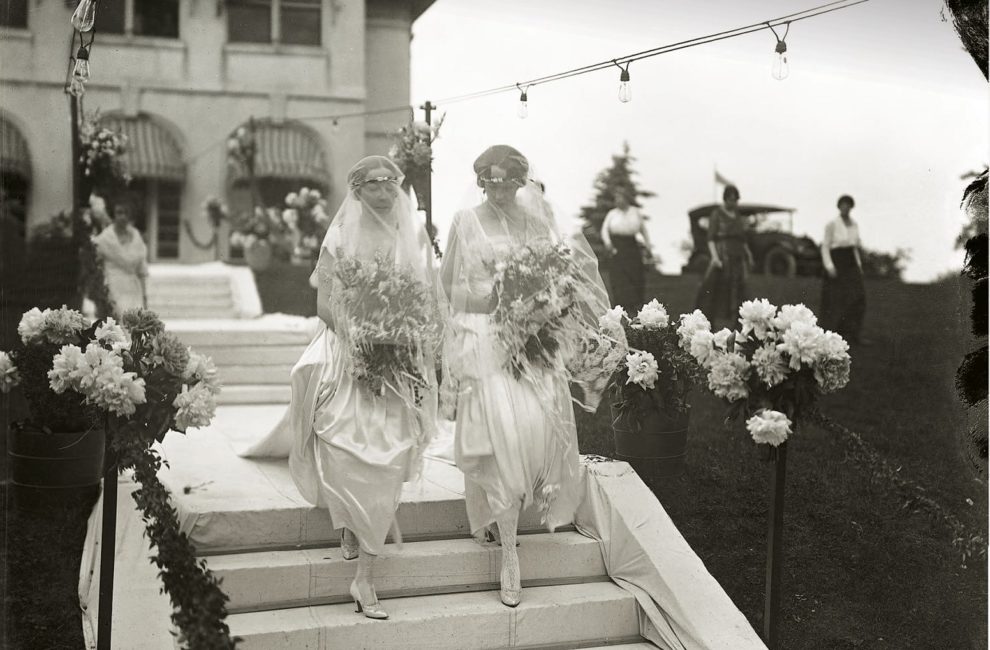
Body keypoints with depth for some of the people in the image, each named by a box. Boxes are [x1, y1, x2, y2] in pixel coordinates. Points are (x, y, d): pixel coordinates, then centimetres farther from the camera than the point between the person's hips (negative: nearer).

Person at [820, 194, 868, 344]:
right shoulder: (831, 224, -8)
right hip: (836, 264, -6)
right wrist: (829, 266, -17)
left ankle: (853, 334, 0)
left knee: (857, 298, -4)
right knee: (835, 300, -2)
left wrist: (859, 264, 12)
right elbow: (825, 246, -8)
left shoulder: (854, 224, 10)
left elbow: (855, 246, 18)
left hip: (851, 264, 6)